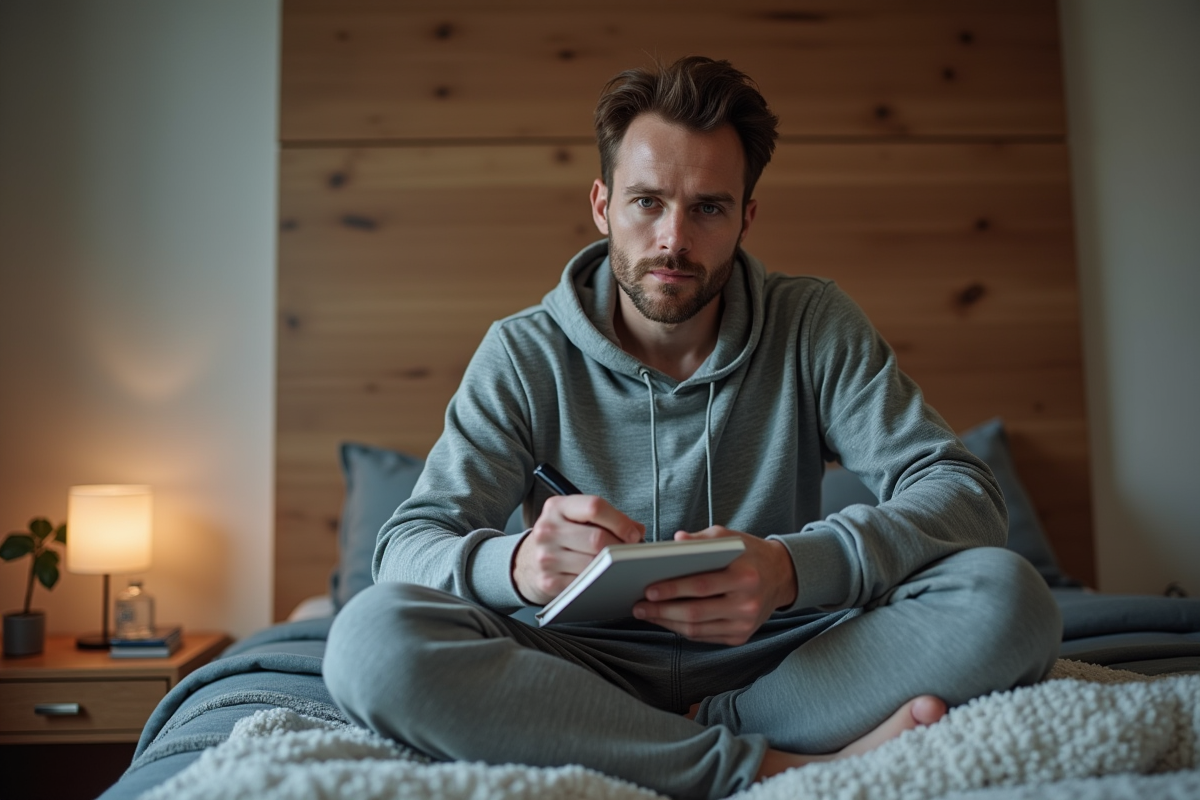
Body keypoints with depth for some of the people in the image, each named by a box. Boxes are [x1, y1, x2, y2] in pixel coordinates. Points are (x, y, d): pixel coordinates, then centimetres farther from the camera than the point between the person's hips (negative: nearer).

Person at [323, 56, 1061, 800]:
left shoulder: (817, 327, -1)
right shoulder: (524, 355, -3)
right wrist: (513, 563, -33)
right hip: (590, 667, 1)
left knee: (1007, 595, -22)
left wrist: (794, 566, -29)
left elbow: (965, 491, -9)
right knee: (371, 634, -28)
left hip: (777, 657, 0)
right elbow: (408, 543, -8)